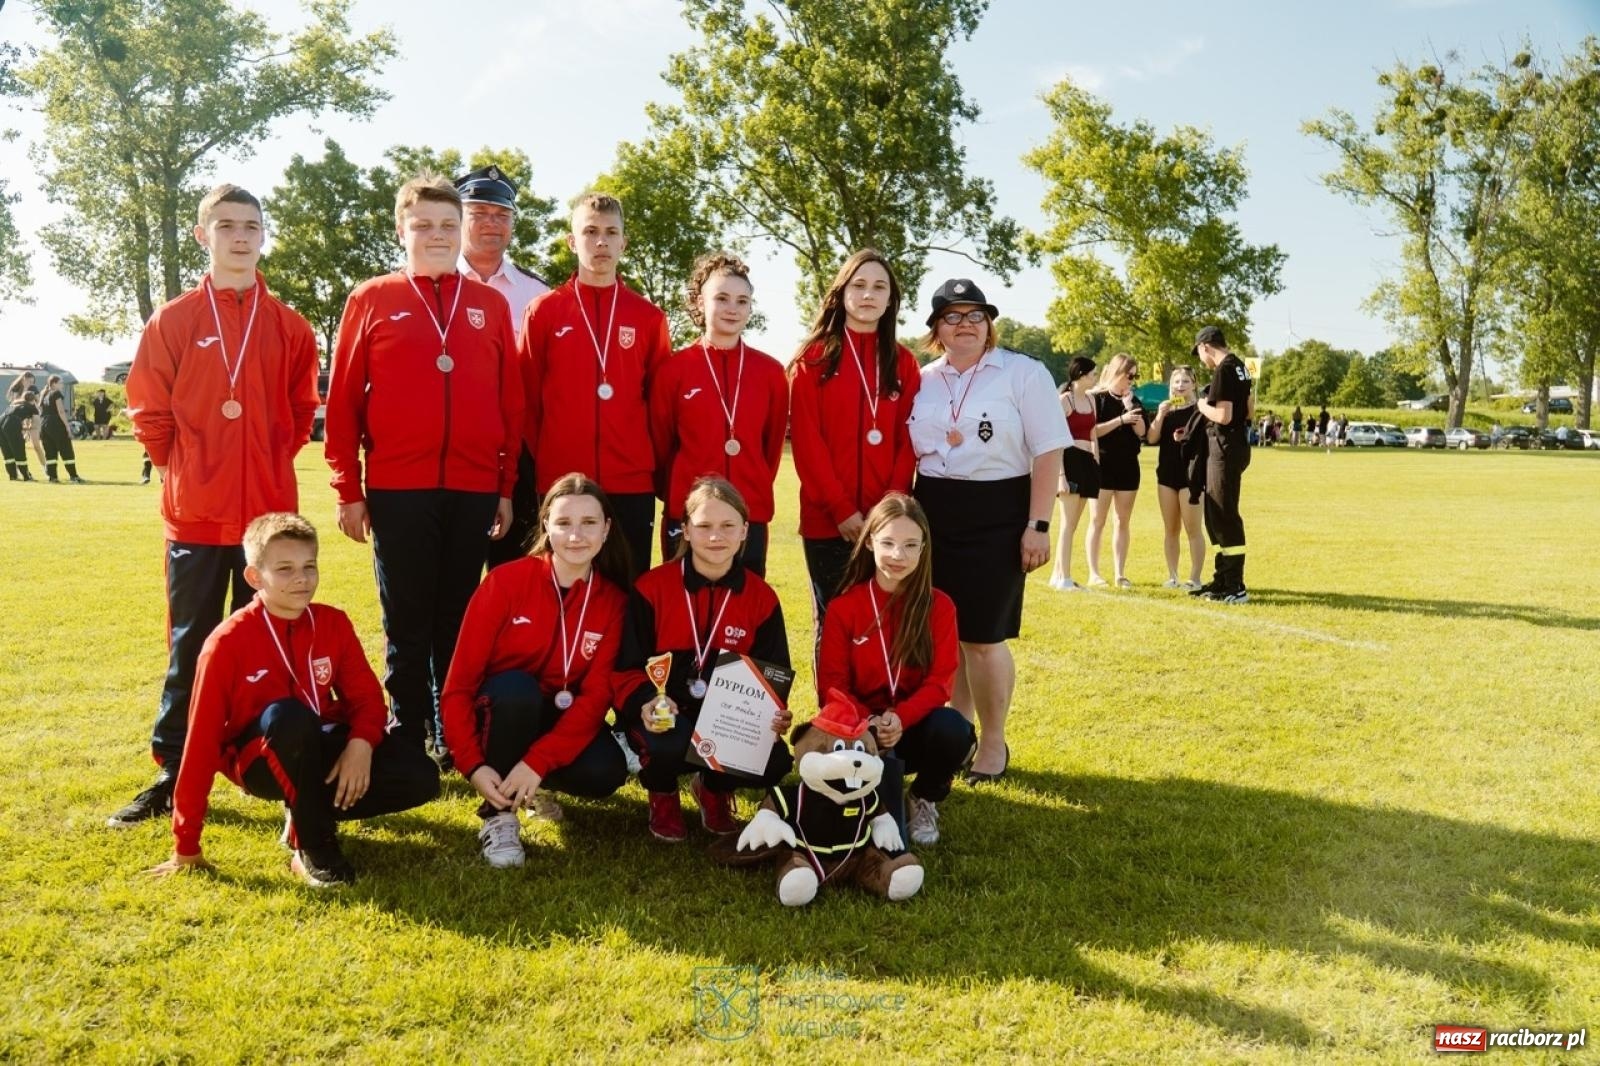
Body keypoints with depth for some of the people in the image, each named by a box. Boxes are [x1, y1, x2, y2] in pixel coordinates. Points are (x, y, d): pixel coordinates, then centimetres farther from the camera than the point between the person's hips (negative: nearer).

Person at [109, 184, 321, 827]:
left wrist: (270, 464, 6)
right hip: (195, 514, -1)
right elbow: (149, 413, 5)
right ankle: (171, 774, 16)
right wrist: (186, 470, 3)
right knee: (190, 648, 7)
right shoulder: (172, 322, 2)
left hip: (270, 512, 1)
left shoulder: (289, 327, 5)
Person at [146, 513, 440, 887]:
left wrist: (361, 744, -25)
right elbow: (202, 739, -15)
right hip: (259, 759, -4)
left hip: (320, 750, 4)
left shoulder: (333, 623, -5)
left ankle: (309, 812, 5)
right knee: (287, 715, -39)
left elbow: (366, 695, 0)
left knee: (421, 779, -17)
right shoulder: (228, 643, -17)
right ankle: (311, 847, -22)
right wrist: (186, 846, -13)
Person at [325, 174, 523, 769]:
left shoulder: (490, 305, 11)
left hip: (474, 490, 2)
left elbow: (511, 402, 9)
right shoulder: (371, 301, 5)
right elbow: (343, 401, 3)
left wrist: (508, 486, 5)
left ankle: (455, 739, 19)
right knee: (408, 625, 5)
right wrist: (348, 490, -1)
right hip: (397, 489, -1)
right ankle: (407, 741, 16)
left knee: (459, 622, 8)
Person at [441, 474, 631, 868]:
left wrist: (538, 762, -28)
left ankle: (532, 785, 5)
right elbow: (459, 683, -16)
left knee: (605, 773, -29)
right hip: (501, 713, -2)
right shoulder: (506, 581, -16)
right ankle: (499, 813, -16)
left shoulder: (613, 600, -9)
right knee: (516, 687, -36)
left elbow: (596, 695, -15)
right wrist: (473, 765, -27)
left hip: (560, 720, 2)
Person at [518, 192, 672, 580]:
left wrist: (658, 471, 6)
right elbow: (527, 400, 5)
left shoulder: (649, 317, 8)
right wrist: (533, 471, 2)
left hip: (632, 485, 1)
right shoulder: (543, 311, 4)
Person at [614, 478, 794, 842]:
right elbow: (626, 666, -6)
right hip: (665, 715, -2)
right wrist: (646, 702, -27)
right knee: (670, 745, -37)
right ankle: (663, 794, 5)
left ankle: (715, 788, 13)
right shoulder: (651, 587, -7)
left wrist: (775, 716, -18)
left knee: (775, 762, -26)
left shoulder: (762, 598, 0)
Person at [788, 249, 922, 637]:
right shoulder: (814, 357, 3)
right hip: (827, 518, -2)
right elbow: (806, 441, -4)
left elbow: (908, 440, 6)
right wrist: (841, 508, -11)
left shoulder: (903, 362, 12)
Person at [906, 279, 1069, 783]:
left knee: (982, 637, -2)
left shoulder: (1024, 374, -3)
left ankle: (993, 743, 18)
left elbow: (1048, 453, -6)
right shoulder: (921, 381, 9)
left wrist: (1038, 525, -12)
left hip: (997, 516, -4)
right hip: (932, 515, 4)